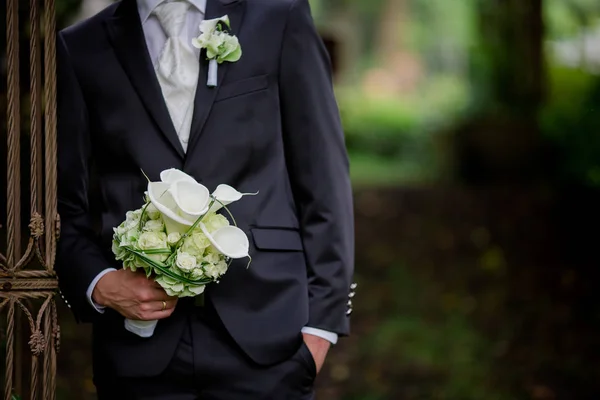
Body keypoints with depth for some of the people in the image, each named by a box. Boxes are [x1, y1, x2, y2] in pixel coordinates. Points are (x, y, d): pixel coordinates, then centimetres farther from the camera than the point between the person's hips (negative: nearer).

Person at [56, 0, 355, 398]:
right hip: (140, 349, 1)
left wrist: (321, 318, -2)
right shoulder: (80, 50, 7)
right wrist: (99, 284, -8)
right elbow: (64, 206, 10)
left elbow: (325, 183, 3)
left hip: (264, 335, -1)